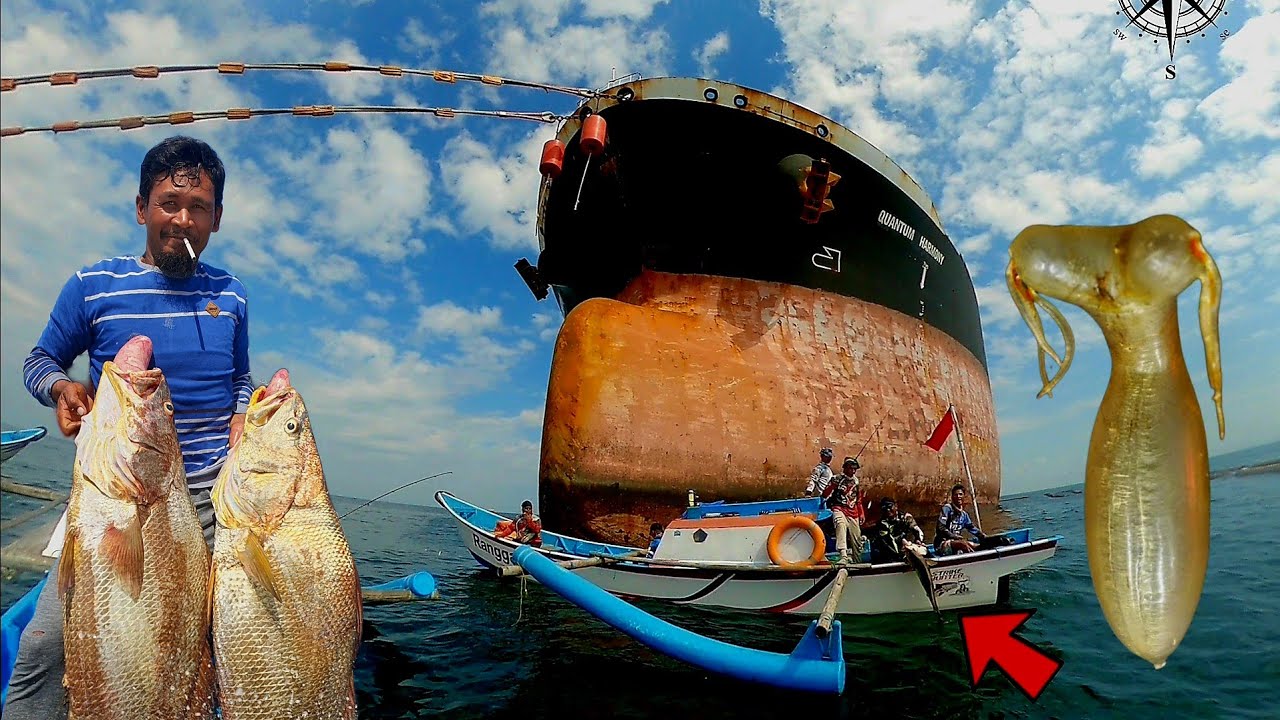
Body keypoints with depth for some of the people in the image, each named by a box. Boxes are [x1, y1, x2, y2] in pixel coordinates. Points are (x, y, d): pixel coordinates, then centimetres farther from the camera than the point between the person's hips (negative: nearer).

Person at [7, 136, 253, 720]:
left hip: (216, 491, 1)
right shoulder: (93, 286, 0)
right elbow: (40, 360, 11)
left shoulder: (230, 295, 7)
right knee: (48, 643, -9)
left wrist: (243, 415, -2)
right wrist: (61, 388, -11)